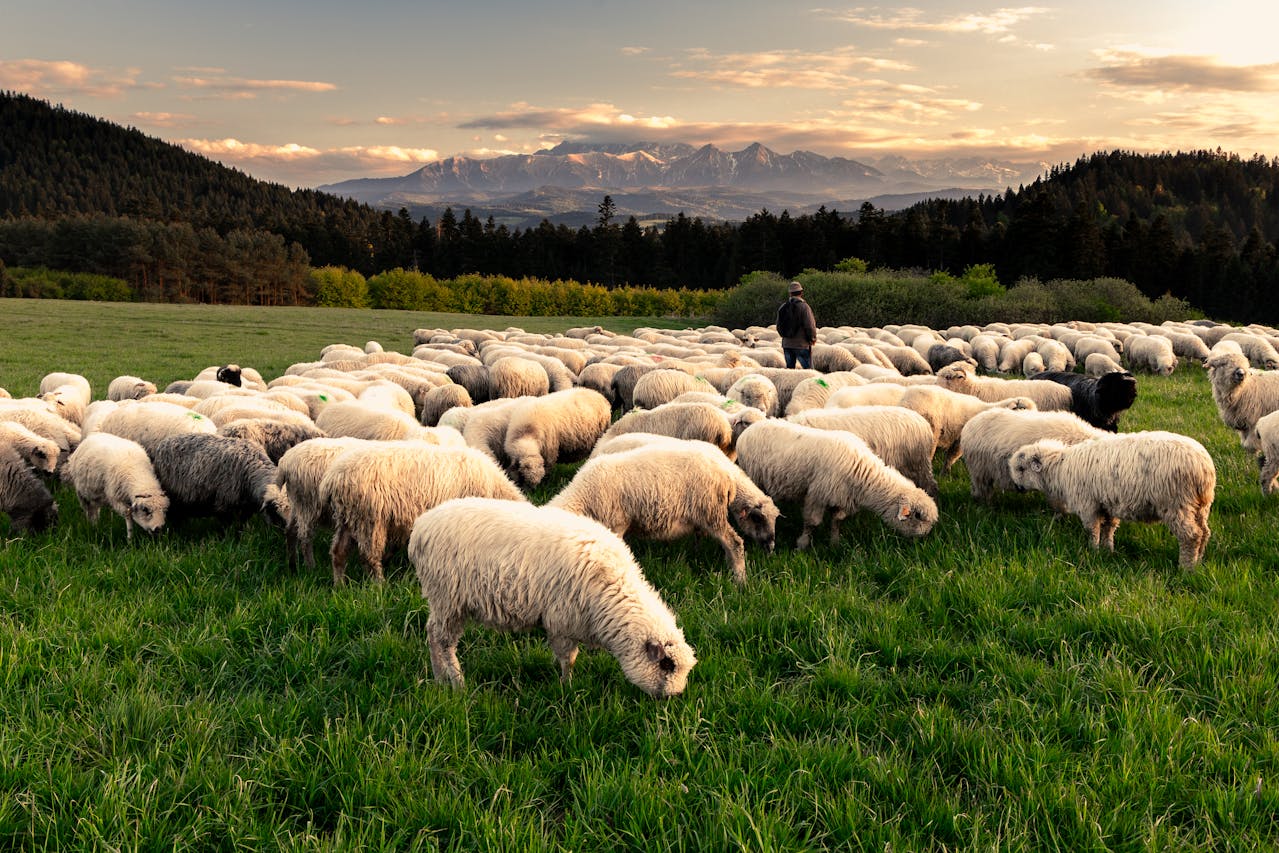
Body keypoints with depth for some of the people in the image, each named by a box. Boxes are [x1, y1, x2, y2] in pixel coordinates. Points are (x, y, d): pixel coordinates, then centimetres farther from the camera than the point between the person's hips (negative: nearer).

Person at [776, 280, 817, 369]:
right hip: (802, 345, -5)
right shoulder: (803, 307, -13)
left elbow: (779, 326, 9)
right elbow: (810, 326, -15)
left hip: (787, 344, 5)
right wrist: (813, 338, 1)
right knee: (808, 369, 1)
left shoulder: (783, 307, 5)